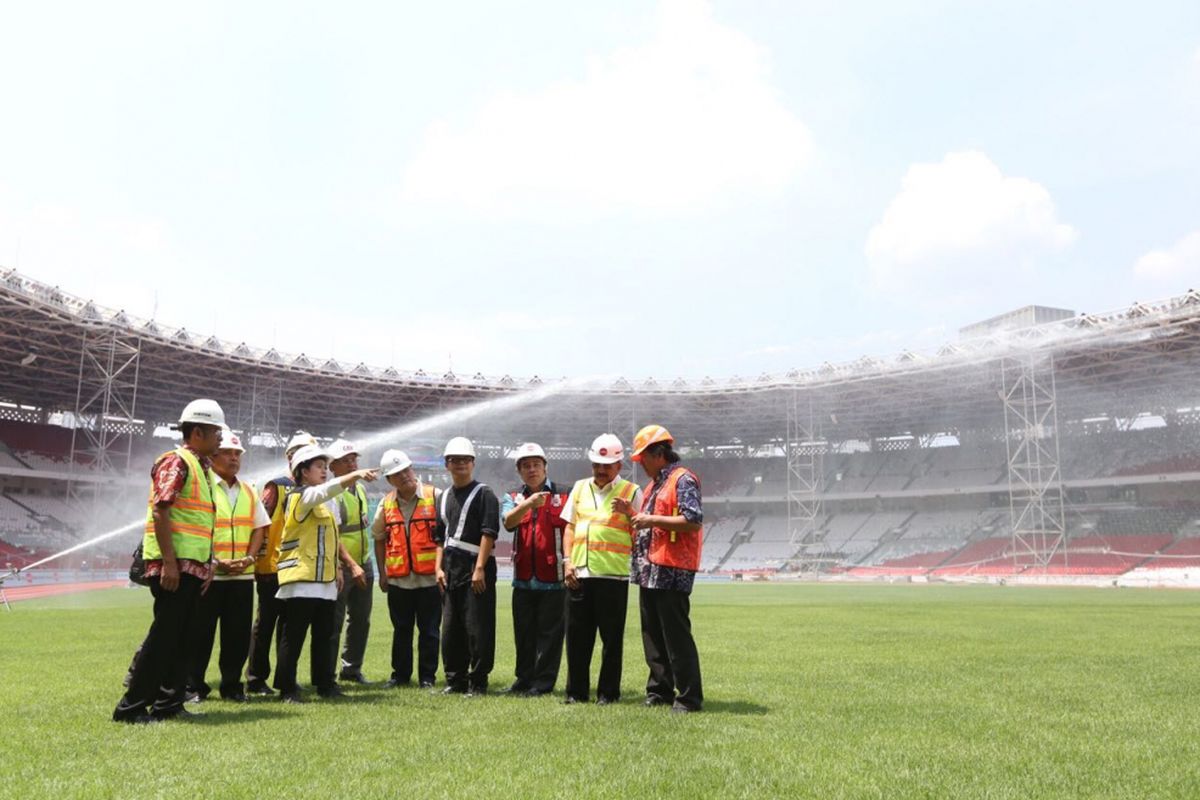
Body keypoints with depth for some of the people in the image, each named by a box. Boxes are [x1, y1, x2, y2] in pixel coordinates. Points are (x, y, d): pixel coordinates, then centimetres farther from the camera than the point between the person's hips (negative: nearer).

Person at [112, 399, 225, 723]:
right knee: (164, 634, -5)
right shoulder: (176, 462, -10)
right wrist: (169, 562, -22)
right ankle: (131, 706, 3)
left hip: (192, 566, 9)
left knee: (179, 636, 12)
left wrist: (206, 565, 19)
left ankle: (168, 703, 20)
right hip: (175, 565, -9)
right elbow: (160, 511, -18)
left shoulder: (201, 467, 18)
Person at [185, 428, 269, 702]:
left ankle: (231, 685, 18)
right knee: (200, 632, 2)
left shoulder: (248, 492, 14)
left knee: (239, 633, 7)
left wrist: (249, 558, -4)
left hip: (242, 575, 5)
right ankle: (194, 685, 14)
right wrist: (215, 561, -17)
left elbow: (259, 527, 13)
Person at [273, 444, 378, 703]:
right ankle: (287, 688, 7)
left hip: (326, 580, 8)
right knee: (293, 637, -1)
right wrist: (356, 474, -39)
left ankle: (325, 684, 21)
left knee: (324, 636, 13)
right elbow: (327, 489, -29)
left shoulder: (329, 502, 18)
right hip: (300, 579, -8)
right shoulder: (300, 496, -9)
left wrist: (336, 567, 20)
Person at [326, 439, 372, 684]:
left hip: (363, 565, 8)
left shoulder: (361, 490, 12)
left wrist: (363, 564, 17)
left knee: (361, 620, 12)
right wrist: (351, 565, -24)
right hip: (341, 568, -7)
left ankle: (351, 668, 24)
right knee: (333, 624, -1)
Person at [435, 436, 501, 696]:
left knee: (478, 628, -4)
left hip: (476, 570, -7)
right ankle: (455, 680, 21)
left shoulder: (484, 494, -3)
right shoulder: (444, 497, 17)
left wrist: (479, 568, -17)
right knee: (450, 628, 10)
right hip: (450, 571, 7)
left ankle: (478, 682, 5)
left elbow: (489, 533, -11)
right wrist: (439, 568, 9)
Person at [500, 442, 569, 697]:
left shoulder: (563, 494, 2)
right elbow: (508, 521, -12)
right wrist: (528, 503, -30)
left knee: (550, 633, 1)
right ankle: (524, 679, 23)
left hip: (553, 577, -3)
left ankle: (543, 683, 10)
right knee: (524, 633, 11)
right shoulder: (513, 497, 10)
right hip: (523, 577, 3)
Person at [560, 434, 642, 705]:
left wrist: (628, 512, -18)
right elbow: (569, 526, 15)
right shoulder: (580, 488, 15)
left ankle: (608, 691, 13)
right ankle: (576, 691, 18)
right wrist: (568, 561, 5)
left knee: (612, 637, 2)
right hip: (579, 574, 4)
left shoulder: (631, 492, 2)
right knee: (577, 634, 8)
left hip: (613, 574, -4)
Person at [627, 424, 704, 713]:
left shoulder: (683, 480, -9)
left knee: (677, 636, -5)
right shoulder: (654, 483, 21)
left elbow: (693, 520, -20)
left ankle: (689, 697, 3)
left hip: (671, 571, -10)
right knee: (653, 635, 14)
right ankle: (659, 691, 23)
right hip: (648, 570, 10)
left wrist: (652, 520, -19)